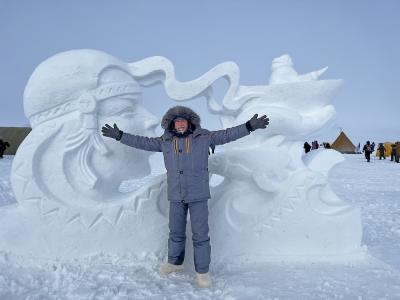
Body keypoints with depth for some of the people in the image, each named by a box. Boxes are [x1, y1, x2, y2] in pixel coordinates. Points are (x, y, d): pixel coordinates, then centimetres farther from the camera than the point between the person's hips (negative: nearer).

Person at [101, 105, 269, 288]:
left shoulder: (203, 137, -3)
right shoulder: (165, 141, 3)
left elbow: (227, 135, -5)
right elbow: (142, 142, 7)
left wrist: (250, 126, -12)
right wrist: (120, 135, 5)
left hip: (198, 194, -3)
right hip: (176, 196, 3)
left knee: (200, 234, 1)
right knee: (176, 232, 16)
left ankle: (202, 271, 15)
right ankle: (175, 263, 37)